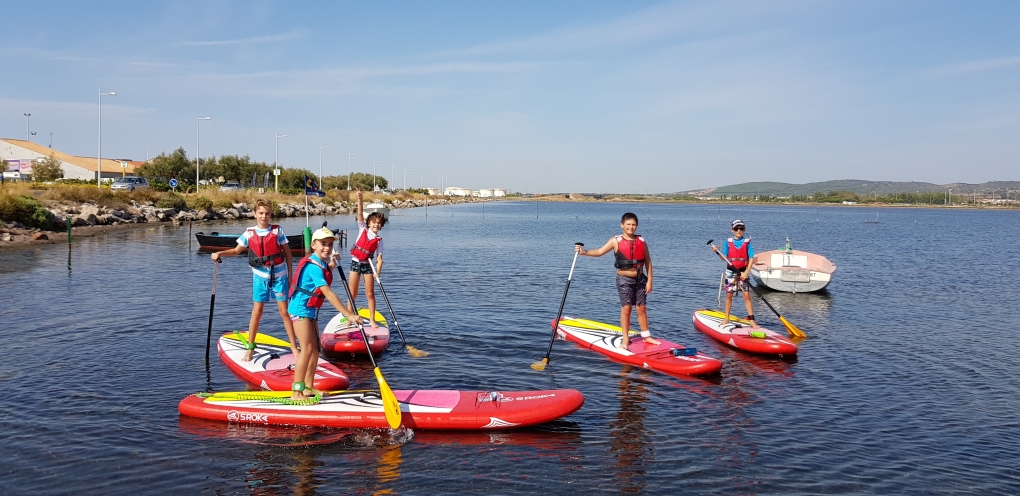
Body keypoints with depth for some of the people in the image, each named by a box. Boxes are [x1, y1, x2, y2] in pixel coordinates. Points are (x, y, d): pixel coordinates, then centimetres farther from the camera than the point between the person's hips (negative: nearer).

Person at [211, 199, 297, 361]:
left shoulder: (277, 231, -5)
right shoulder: (249, 233, -1)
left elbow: (288, 254, 0)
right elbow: (237, 250, 10)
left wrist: (289, 275, -2)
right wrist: (220, 253, -8)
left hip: (279, 275, -1)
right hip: (260, 276, 1)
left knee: (284, 311, 1)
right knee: (256, 313, 4)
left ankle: (294, 347, 10)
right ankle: (250, 348, 16)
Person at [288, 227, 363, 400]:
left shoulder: (322, 263, 5)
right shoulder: (313, 267, -23)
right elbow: (328, 294, -31)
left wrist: (330, 267, 11)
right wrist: (349, 315, -33)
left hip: (311, 310, 10)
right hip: (301, 309, -10)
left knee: (315, 349, 11)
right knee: (307, 349, -15)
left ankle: (308, 387, 19)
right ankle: (296, 392, -14)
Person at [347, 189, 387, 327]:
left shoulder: (379, 240, -1)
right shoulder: (363, 229, 2)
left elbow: (379, 259, -5)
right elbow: (360, 214, -10)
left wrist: (377, 273, -19)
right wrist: (360, 199, -23)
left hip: (368, 265, 0)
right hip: (355, 263, 0)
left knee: (370, 294, 1)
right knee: (352, 294, 2)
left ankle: (372, 320, 11)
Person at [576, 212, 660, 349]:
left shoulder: (641, 241, 1)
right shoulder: (616, 241, -7)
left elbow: (648, 262, 4)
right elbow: (600, 252, -14)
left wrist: (649, 281, 0)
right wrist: (583, 252, -29)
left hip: (640, 279, 3)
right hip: (624, 279, -3)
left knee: (641, 308, 9)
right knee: (626, 308, 0)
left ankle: (646, 336, 24)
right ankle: (625, 339, 9)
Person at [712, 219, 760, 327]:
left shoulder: (747, 242, -3)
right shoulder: (728, 242, 1)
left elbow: (751, 259, -6)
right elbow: (724, 258, 1)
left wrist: (746, 273, -14)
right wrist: (717, 251, -17)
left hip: (743, 271, -1)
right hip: (730, 272, 1)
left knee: (746, 295, -2)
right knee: (729, 295, 8)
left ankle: (752, 320, 1)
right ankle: (727, 318, 20)